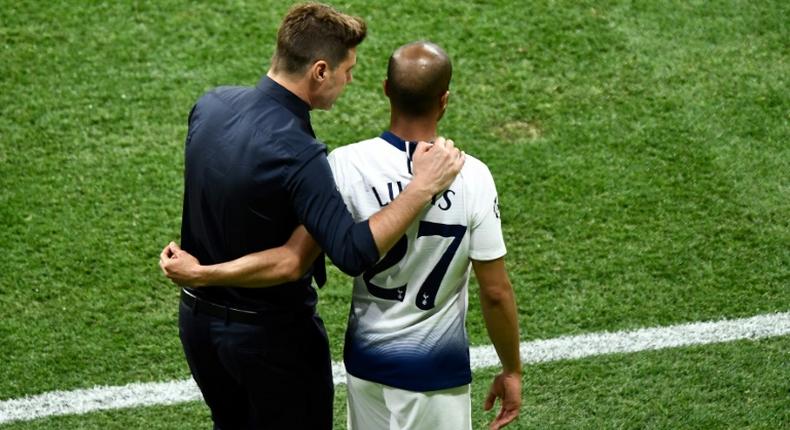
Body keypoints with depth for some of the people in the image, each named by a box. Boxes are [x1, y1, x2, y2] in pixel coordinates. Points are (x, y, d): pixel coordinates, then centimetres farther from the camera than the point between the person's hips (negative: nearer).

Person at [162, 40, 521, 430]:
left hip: (367, 358, 2)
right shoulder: (472, 178, -17)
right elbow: (496, 292, -11)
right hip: (437, 369, -2)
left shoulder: (349, 165, -16)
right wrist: (511, 371, 3)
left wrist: (203, 273, -11)